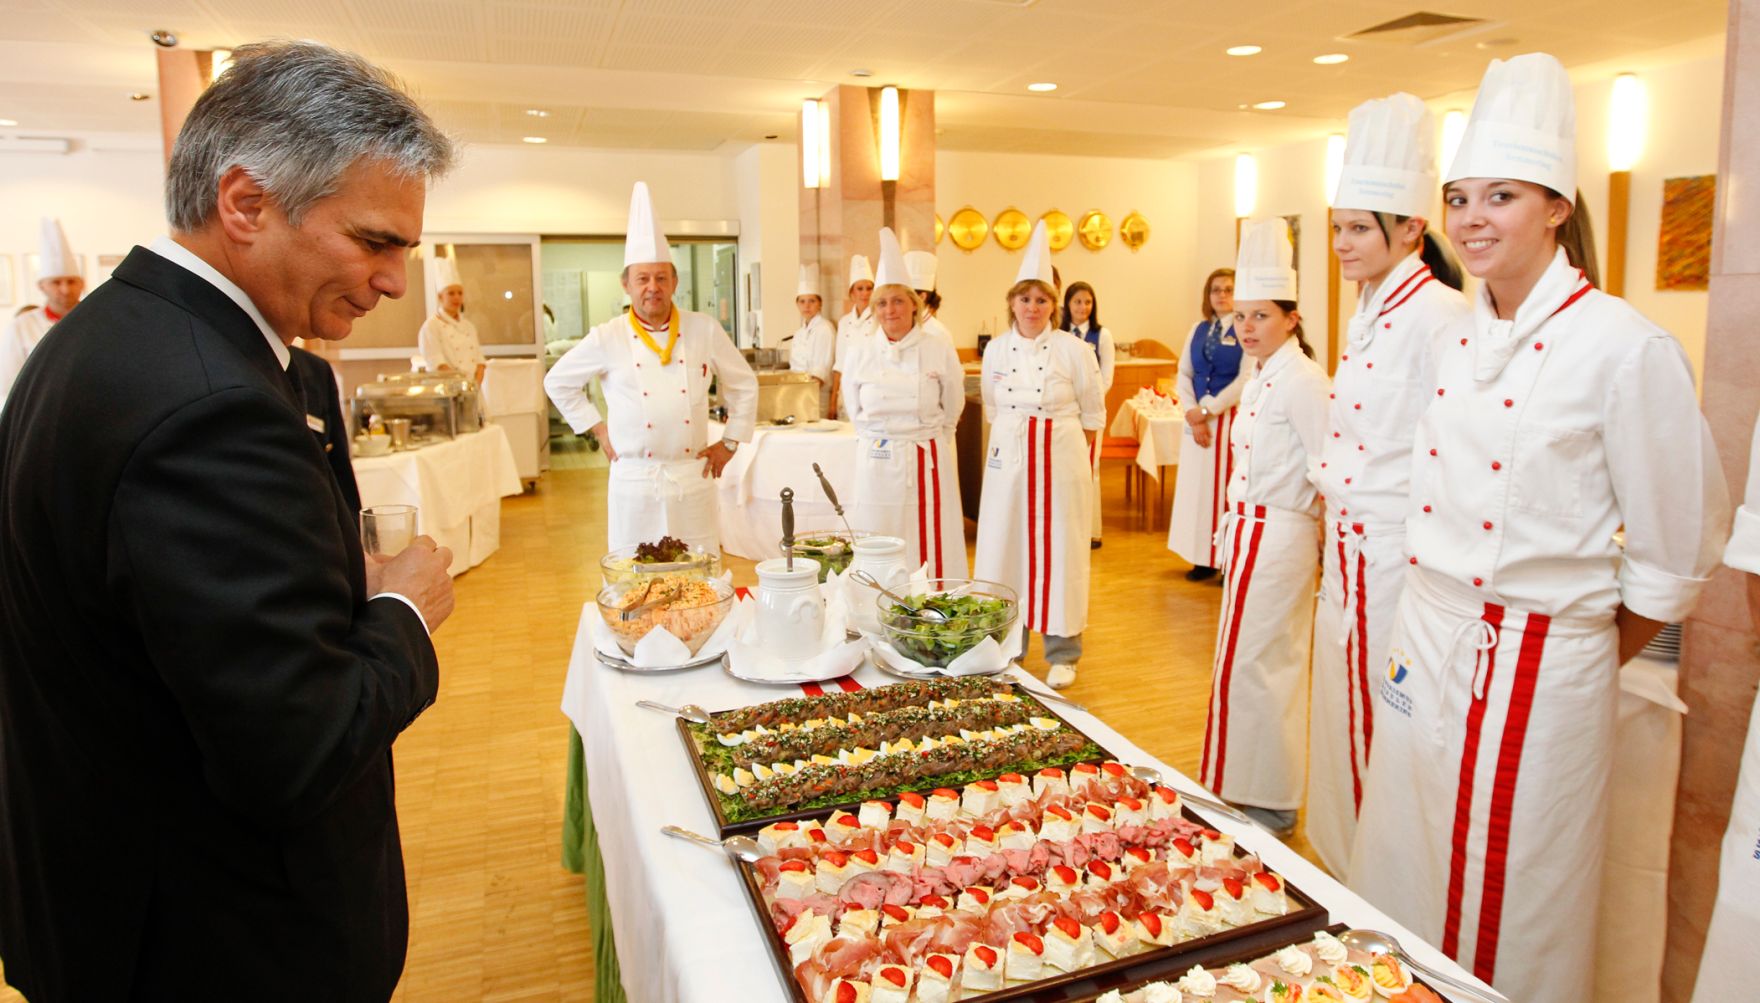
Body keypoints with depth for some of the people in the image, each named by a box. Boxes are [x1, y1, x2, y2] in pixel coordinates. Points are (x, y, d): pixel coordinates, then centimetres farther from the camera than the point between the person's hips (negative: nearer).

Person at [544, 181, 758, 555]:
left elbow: (743, 385, 14)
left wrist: (730, 442, 9)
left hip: (693, 478, 1)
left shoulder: (704, 330, 2)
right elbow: (558, 382, 13)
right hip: (634, 480, -1)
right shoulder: (607, 339, -2)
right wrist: (598, 428, 7)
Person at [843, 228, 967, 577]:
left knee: (930, 556, 2)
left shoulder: (939, 350, -2)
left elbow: (951, 409, 9)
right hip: (876, 466, 2)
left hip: (927, 465, -1)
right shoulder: (862, 353, 2)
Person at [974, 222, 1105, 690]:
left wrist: (1052, 438, 2)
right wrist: (1018, 438, 7)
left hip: (1060, 460, -3)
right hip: (1008, 460, 3)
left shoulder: (1074, 350, -5)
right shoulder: (996, 349, 4)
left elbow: (1093, 413, 2)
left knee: (1057, 551, 2)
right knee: (1005, 546, 7)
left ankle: (1063, 654, 17)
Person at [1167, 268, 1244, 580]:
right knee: (1197, 485, 6)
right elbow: (1184, 374, 8)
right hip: (1197, 418, 5)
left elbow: (1245, 380, -13)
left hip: (1230, 419, -5)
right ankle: (1204, 560, 13)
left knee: (1228, 488, -3)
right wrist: (1192, 414, -6)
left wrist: (1207, 410, -13)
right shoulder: (1198, 330, 12)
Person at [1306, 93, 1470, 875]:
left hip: (1399, 554, -9)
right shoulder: (1367, 316, 12)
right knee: (1343, 711, 19)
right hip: (1347, 545, 9)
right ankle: (1343, 864, 37)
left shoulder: (1439, 318, -16)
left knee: (1384, 725, 4)